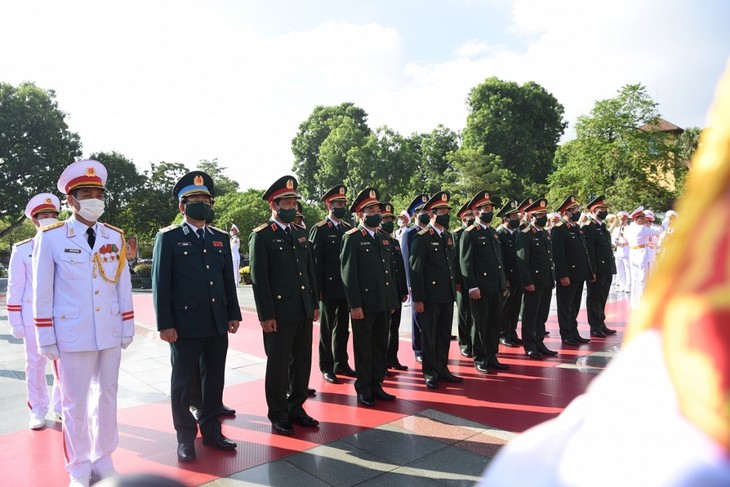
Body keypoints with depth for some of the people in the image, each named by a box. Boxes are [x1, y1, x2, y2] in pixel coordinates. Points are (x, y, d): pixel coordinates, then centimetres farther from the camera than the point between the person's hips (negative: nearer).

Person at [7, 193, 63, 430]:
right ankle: (37, 412, 21)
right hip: (33, 316, -1)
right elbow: (15, 288, 1)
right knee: (35, 365, 7)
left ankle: (61, 408, 24)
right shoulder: (22, 250, 0)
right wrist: (16, 323, -2)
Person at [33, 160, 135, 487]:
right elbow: (42, 291, -4)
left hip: (110, 333, 3)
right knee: (75, 402, 8)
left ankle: (104, 460, 29)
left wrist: (128, 328, 6)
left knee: (107, 396, 13)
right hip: (72, 334, -3)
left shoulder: (115, 237, 4)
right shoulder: (51, 237, -5)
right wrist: (46, 338, -5)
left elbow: (124, 286, 7)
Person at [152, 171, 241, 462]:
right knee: (183, 382, 8)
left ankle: (211, 430, 28)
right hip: (185, 324, -4)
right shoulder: (168, 238, -2)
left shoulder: (221, 238, 11)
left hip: (217, 324, 5)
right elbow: (160, 283, -5)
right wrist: (165, 324, -10)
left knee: (214, 379, 13)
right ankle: (185, 437, 23)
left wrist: (233, 314, 8)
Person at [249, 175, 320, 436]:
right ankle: (278, 415, 21)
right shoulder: (261, 236, -7)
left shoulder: (300, 233, 13)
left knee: (302, 362, 13)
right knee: (278, 364, 6)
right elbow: (259, 279, -11)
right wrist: (266, 315, -14)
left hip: (304, 311, 6)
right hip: (279, 312, -6)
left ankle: (296, 407, 29)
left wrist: (315, 303, 12)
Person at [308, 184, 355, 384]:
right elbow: (315, 262, -10)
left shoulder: (349, 229, 10)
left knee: (343, 328, 14)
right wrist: (318, 290, -14)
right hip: (329, 289, -5)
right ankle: (326, 367, 16)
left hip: (346, 289, 5)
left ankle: (341, 364, 26)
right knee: (327, 329, 6)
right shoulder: (319, 230, -7)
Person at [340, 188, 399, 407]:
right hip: (364, 303, -7)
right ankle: (363, 389, 18)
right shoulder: (352, 238, -8)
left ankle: (376, 385, 27)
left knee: (380, 346, 14)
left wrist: (393, 300, 13)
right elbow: (348, 274, -12)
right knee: (363, 348, 5)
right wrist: (355, 305, -16)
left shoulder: (384, 238, 14)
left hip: (383, 303, 7)